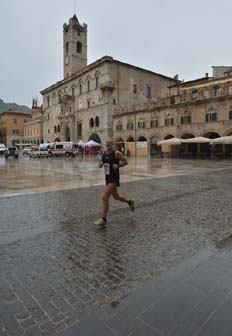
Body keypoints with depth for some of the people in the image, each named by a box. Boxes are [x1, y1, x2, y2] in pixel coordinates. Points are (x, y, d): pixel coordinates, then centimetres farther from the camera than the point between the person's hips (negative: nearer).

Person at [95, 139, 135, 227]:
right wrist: (100, 164, -5)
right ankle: (130, 202, 48)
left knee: (105, 197, -14)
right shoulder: (104, 154, 9)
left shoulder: (116, 153, -10)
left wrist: (118, 166, -19)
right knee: (116, 197, 22)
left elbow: (125, 161, -5)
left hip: (114, 178, -8)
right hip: (107, 178, 8)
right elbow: (100, 165, 17)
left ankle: (104, 219, -3)